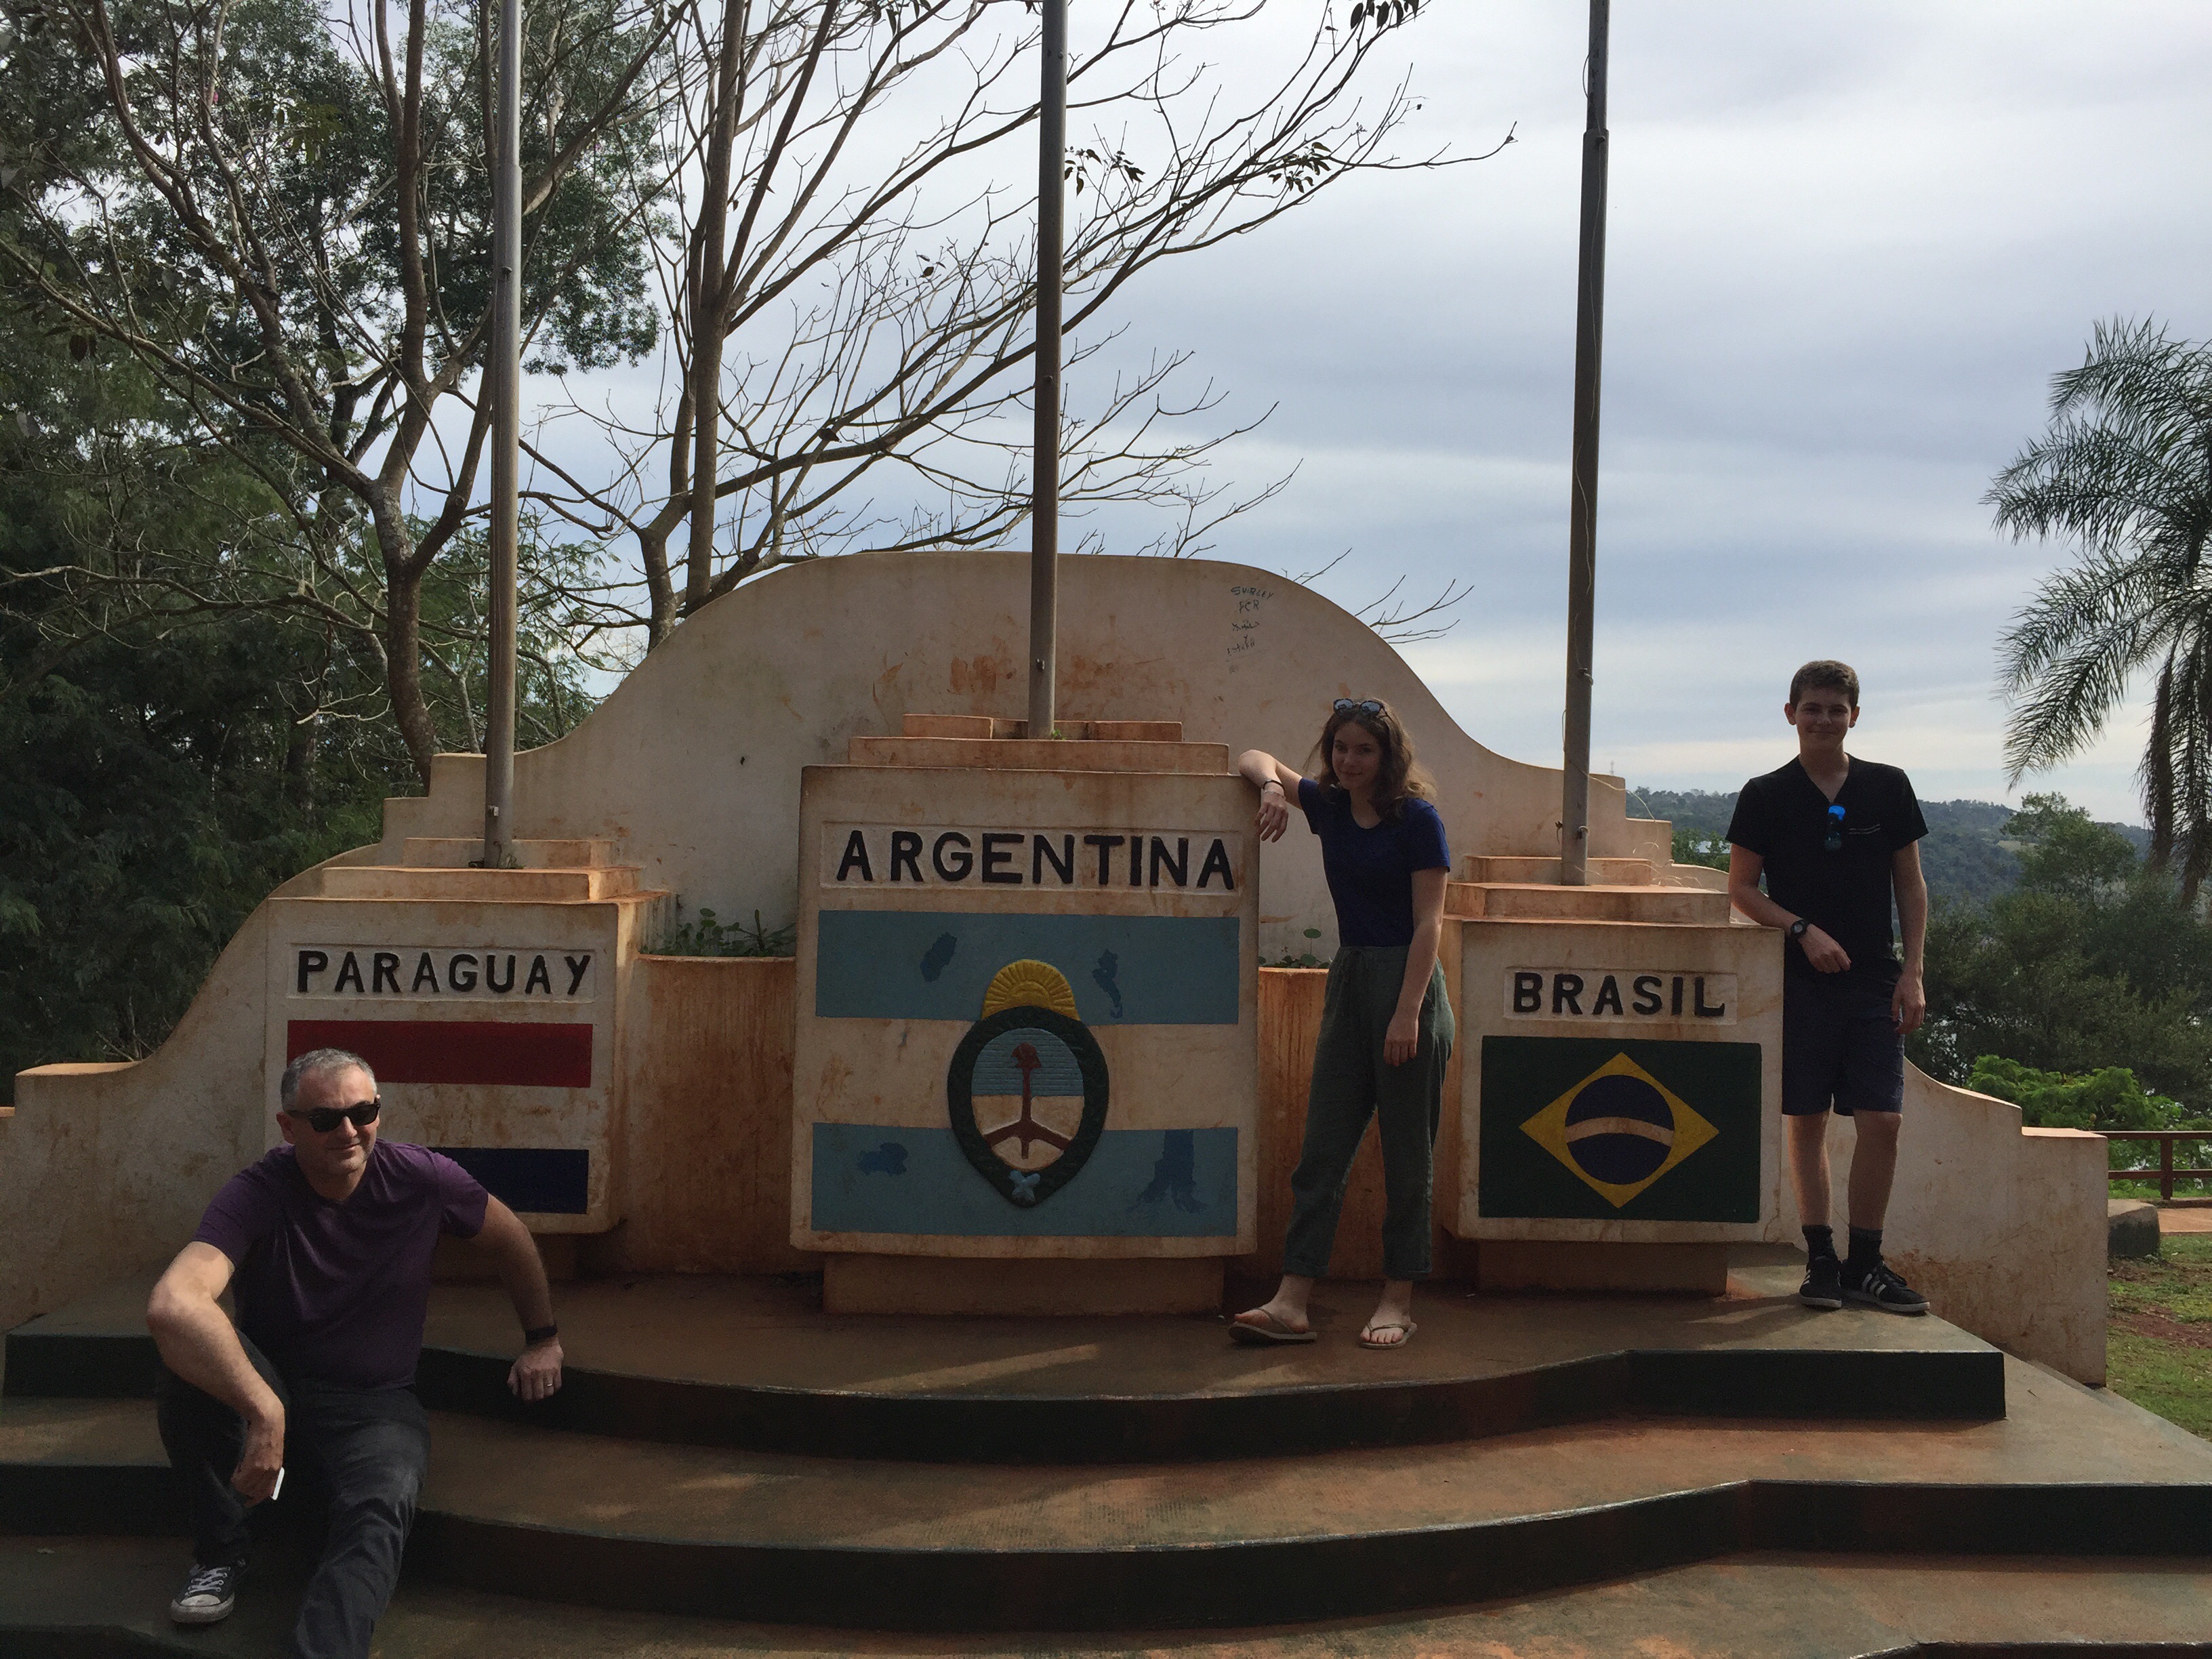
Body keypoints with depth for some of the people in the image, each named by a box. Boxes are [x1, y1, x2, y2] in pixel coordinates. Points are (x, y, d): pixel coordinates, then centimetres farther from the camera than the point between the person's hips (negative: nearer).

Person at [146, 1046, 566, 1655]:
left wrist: (543, 1341, 19)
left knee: (381, 1510, -34)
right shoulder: (256, 1195, -20)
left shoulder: (422, 1179, -10)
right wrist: (263, 1410, -46)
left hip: (375, 1405, 0)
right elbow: (170, 1306, -39)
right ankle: (220, 1551, -14)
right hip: (267, 1387, 0)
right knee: (189, 1346, -31)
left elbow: (511, 1239, 11)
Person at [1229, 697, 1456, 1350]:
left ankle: (1398, 1302, 11)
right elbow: (1256, 759, 21)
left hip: (1407, 982, -6)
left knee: (1406, 1154, 2)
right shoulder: (1328, 806, 9)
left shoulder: (1417, 819, -8)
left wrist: (1408, 1013, -19)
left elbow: (1428, 924, -12)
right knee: (1322, 1148, 2)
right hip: (1347, 979, 6)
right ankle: (1291, 1303, 1)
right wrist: (1271, 787, -3)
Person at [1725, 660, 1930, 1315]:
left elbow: (1911, 886, 10)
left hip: (1874, 980, 1)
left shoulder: (1887, 788, 7)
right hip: (1800, 981, -1)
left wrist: (1912, 973, 1)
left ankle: (1865, 1262, 9)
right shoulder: (1766, 795, 2)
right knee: (1807, 1120, 2)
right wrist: (1804, 930, -11)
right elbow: (1741, 889, 4)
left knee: (1882, 1121, -3)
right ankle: (1821, 1259, 12)